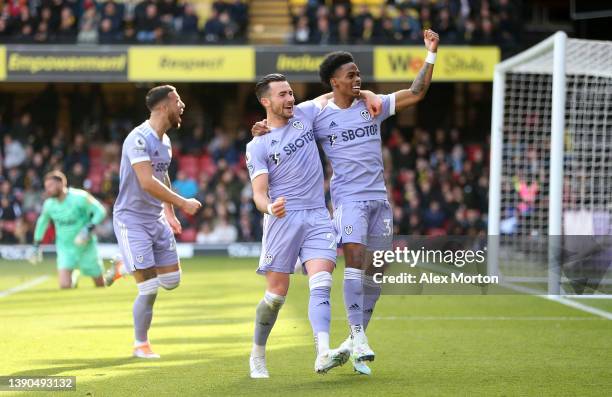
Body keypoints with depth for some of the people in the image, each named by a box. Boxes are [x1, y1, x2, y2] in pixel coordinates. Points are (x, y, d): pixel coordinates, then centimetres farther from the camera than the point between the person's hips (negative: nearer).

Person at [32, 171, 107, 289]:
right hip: (65, 249, 3)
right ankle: (74, 276, 20)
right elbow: (42, 222, 14)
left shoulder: (79, 197, -19)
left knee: (100, 286, 6)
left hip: (86, 247, -3)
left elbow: (100, 212, -15)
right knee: (65, 286, -15)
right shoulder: (49, 204, -4)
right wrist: (36, 246, 16)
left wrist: (88, 229, -28)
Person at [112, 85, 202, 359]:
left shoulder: (165, 141, 10)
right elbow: (147, 182, -29)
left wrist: (169, 212, 23)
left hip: (156, 218, 8)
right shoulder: (139, 139, -20)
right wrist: (182, 203, -25)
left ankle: (131, 267, 30)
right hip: (132, 220, -8)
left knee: (172, 280, 6)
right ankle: (141, 344, 10)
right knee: (149, 290, -8)